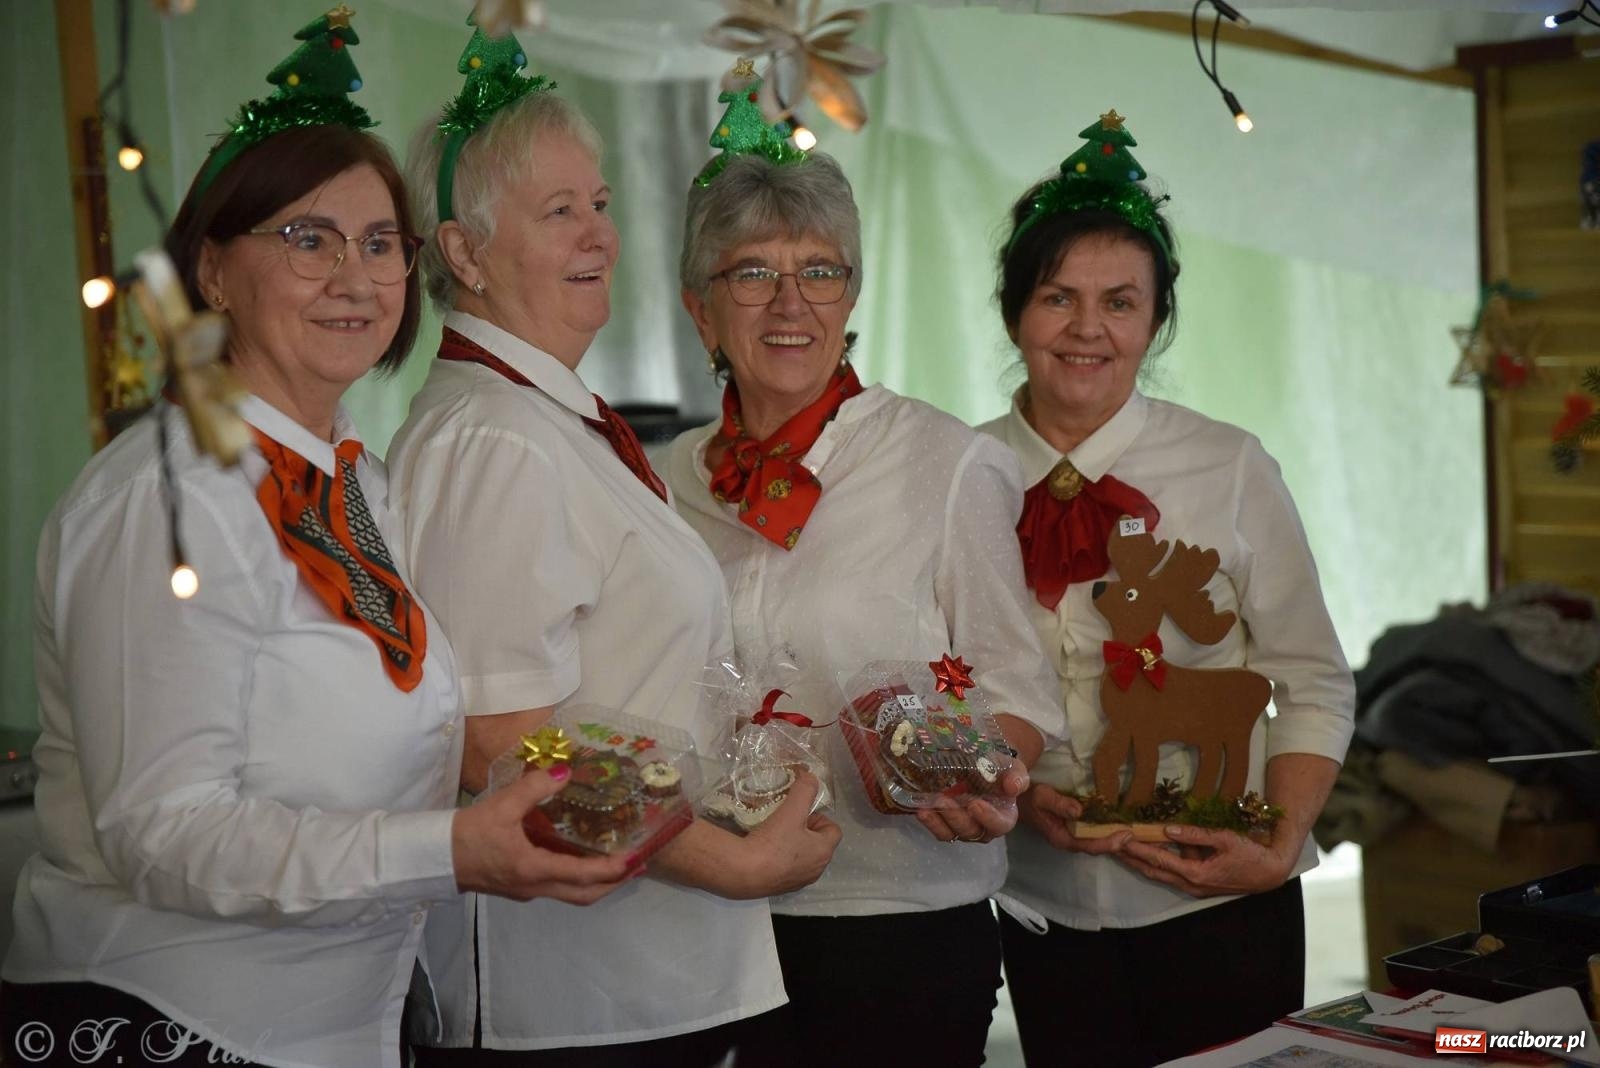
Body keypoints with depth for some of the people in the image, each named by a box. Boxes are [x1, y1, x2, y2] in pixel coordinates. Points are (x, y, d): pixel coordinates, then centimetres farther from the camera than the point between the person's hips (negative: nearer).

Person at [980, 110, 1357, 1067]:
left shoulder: (1231, 469, -6)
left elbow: (1314, 685, -3)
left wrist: (1280, 845, -15)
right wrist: (1016, 793, -14)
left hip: (1221, 910, -1)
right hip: (1045, 912, 1)